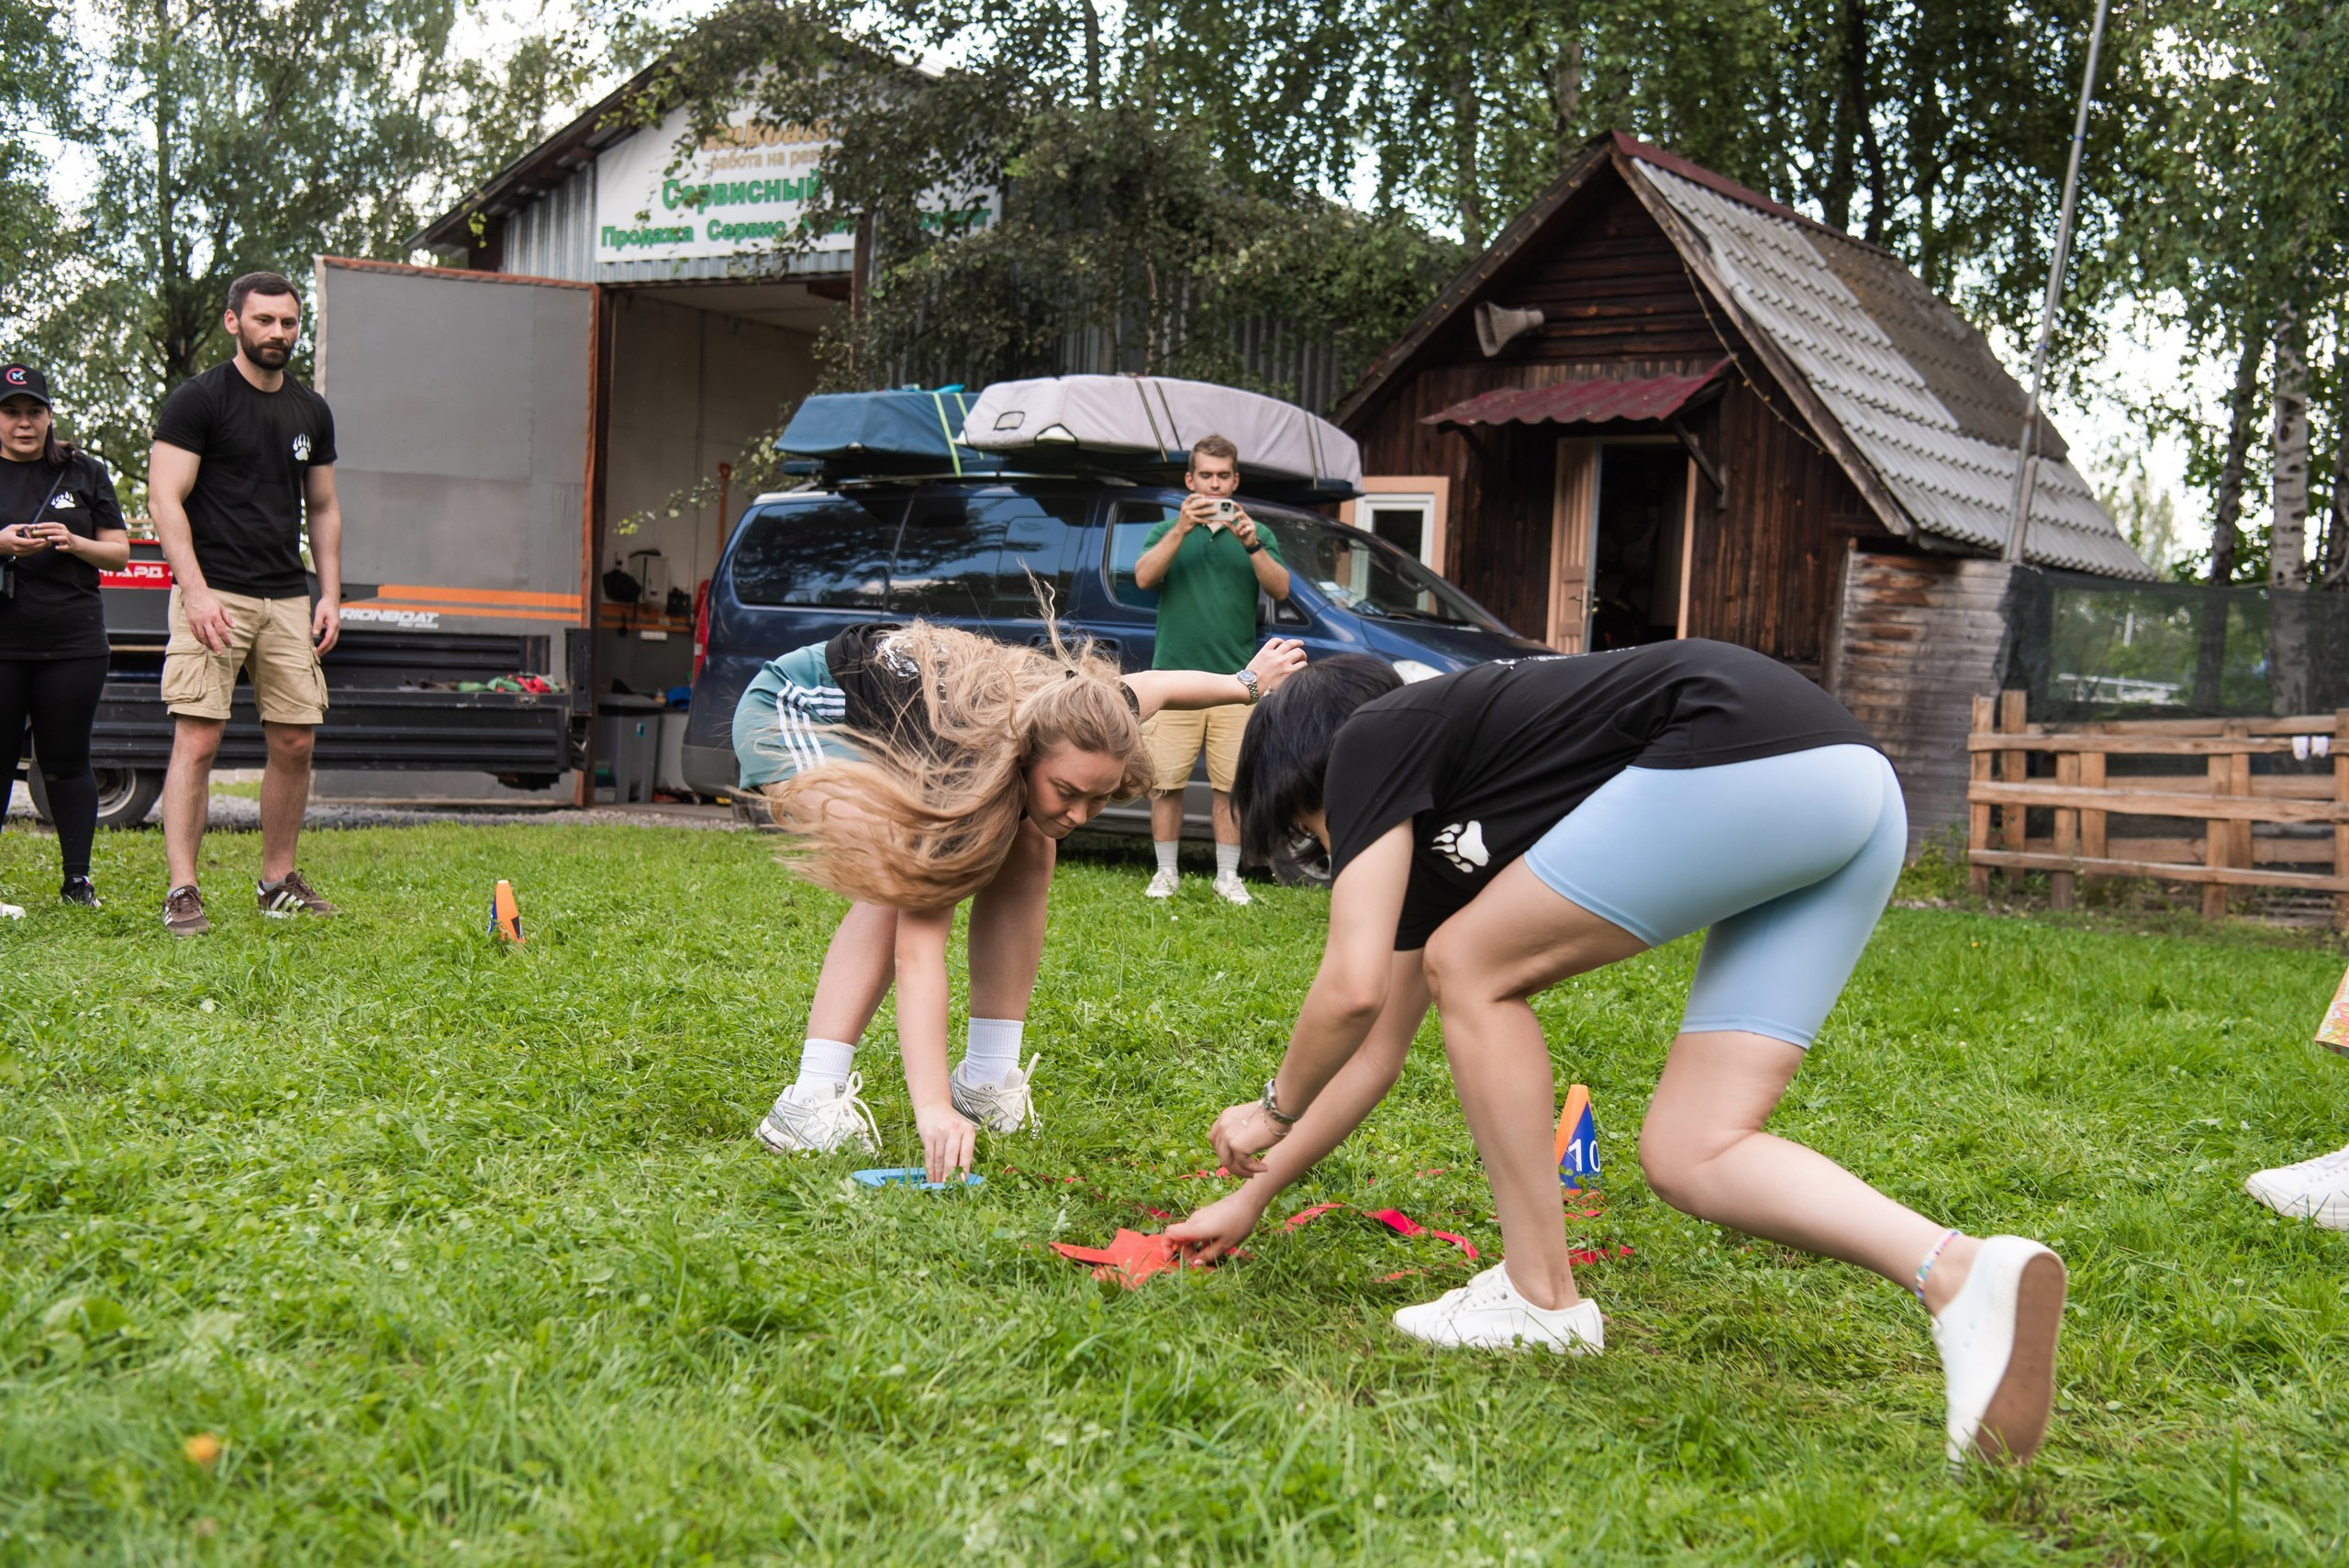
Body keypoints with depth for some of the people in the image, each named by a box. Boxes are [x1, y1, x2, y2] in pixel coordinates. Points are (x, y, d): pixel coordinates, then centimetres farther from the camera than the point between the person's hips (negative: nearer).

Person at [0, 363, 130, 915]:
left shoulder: (86, 475, 10)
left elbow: (119, 553, 10)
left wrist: (74, 543, -9)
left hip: (72, 645, 1)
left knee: (65, 762, 3)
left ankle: (77, 878, 8)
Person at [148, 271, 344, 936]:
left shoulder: (312, 412, 15)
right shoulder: (198, 400, -3)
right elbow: (166, 497, -9)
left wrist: (330, 595, 10)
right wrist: (196, 592, -18)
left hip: (287, 599, 6)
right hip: (215, 595, -6)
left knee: (295, 743, 5)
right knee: (197, 739, -11)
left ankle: (279, 881, 17)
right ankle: (182, 892, -9)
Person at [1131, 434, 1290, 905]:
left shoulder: (1255, 533, 12)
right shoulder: (1167, 531, 11)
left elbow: (1280, 589, -3)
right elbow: (1143, 578, -7)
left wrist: (1252, 544, -18)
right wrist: (1180, 530, -19)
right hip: (1174, 675, 0)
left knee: (1233, 785, 1)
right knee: (1165, 782, 0)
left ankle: (1228, 876, 11)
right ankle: (1166, 873, 11)